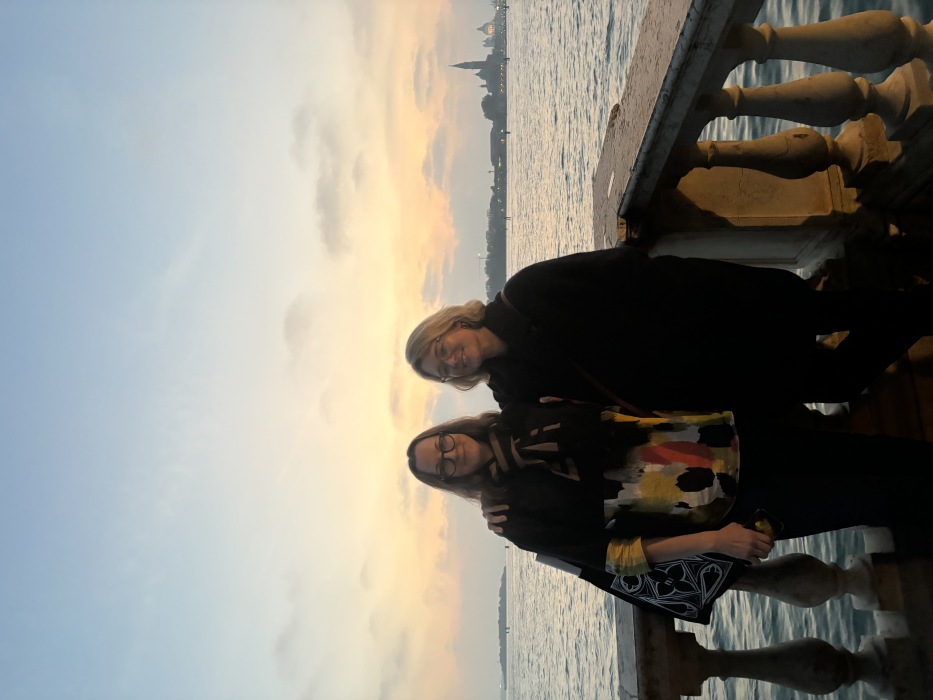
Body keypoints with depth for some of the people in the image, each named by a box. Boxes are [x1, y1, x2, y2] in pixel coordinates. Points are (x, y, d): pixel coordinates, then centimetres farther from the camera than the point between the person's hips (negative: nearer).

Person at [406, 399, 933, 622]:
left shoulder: (522, 415, 0)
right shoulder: (520, 517, -10)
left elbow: (607, 401, 6)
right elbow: (609, 553, -13)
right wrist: (712, 540, -21)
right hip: (722, 509, -4)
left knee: (862, 453, 6)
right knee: (875, 499, -2)